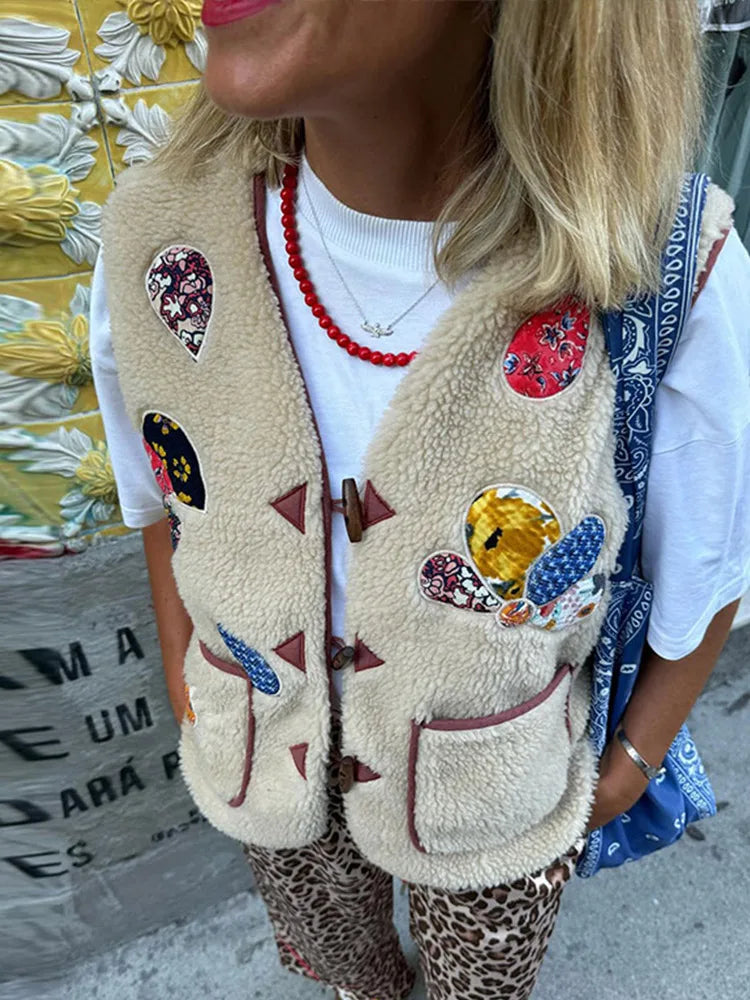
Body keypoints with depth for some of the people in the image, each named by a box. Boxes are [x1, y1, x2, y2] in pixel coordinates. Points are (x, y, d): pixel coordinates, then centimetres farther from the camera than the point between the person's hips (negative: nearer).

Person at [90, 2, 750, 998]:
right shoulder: (157, 238, -22)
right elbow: (170, 504, -4)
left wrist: (629, 765, -1)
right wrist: (189, 693, 4)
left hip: (500, 804, -2)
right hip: (266, 773, 3)